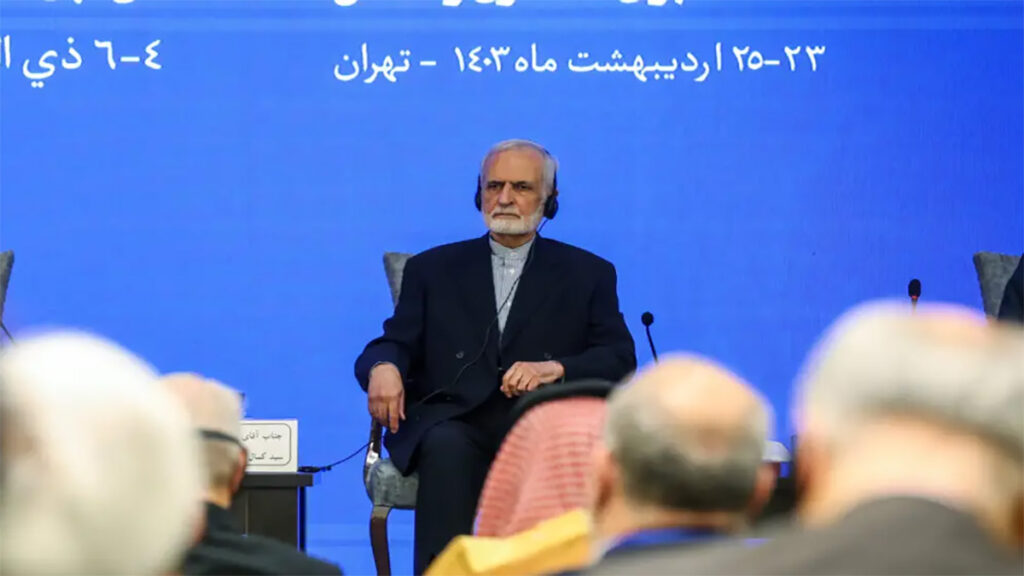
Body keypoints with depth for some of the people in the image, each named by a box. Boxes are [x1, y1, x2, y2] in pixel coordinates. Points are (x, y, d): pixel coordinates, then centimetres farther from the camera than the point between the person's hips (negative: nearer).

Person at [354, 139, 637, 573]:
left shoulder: (587, 274, 18)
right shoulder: (433, 269, 22)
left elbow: (620, 360, 7)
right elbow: (395, 344, 13)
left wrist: (557, 368, -14)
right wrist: (383, 367, -14)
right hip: (454, 422, 1)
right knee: (447, 447, -36)